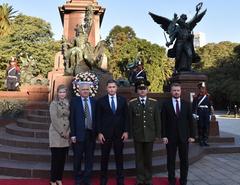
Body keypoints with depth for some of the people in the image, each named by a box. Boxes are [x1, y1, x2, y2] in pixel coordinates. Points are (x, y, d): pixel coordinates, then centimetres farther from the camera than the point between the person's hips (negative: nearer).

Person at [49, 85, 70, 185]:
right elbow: (54, 119, -10)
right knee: (55, 157, -1)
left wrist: (68, 132, -1)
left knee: (63, 158, 8)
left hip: (67, 134, 4)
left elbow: (71, 118, 9)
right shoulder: (54, 103, -3)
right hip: (56, 134, -4)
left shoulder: (68, 103, 9)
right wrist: (62, 132, -12)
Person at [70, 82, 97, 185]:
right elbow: (72, 119, -4)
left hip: (91, 134, 3)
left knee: (89, 158, 10)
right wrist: (72, 134, -9)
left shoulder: (93, 101, 8)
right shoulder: (74, 101, 0)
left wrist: (96, 132, 3)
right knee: (78, 158, 8)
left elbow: (96, 118, 9)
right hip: (79, 134, -3)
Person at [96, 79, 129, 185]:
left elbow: (126, 116, 5)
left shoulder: (123, 100, 4)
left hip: (119, 133, 1)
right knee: (104, 157, 8)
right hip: (105, 133, -1)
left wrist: (126, 131, -2)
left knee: (119, 156, 9)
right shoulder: (101, 101, 0)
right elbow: (98, 118, -1)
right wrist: (99, 133, -7)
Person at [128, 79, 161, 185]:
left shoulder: (154, 102, 2)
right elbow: (130, 120, 1)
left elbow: (157, 119, 3)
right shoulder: (132, 103, 0)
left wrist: (157, 134, 1)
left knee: (148, 158, 11)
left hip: (150, 135, 1)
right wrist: (130, 133, -2)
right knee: (139, 158, 8)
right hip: (137, 135, -1)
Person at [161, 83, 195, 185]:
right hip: (170, 137, -1)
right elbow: (163, 121, -3)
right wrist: (164, 136, -8)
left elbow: (190, 121, 5)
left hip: (184, 136, 2)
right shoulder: (166, 104, 0)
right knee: (171, 160, 7)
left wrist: (192, 135, 1)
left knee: (184, 160, 8)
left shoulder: (186, 104, 6)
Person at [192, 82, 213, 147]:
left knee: (206, 127, 3)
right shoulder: (196, 97, 0)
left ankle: (205, 140, 13)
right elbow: (194, 105, -4)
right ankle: (201, 141, 9)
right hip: (200, 114, -3)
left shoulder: (208, 96, 10)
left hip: (206, 113, 3)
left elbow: (210, 105, 13)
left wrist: (210, 114, 10)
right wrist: (194, 113, -13)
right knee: (200, 127, 0)